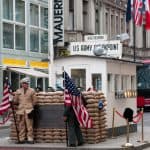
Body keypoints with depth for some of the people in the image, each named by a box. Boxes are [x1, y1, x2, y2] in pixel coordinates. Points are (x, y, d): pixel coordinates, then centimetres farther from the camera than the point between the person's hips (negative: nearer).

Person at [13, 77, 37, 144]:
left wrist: (31, 107, 9)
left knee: (29, 125, -5)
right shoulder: (18, 91, 9)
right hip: (20, 110, 2)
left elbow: (34, 101, 8)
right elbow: (15, 101, 14)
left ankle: (30, 139, -1)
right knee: (21, 126, 3)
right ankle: (21, 139, 8)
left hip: (28, 110, -2)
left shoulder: (32, 91, 5)